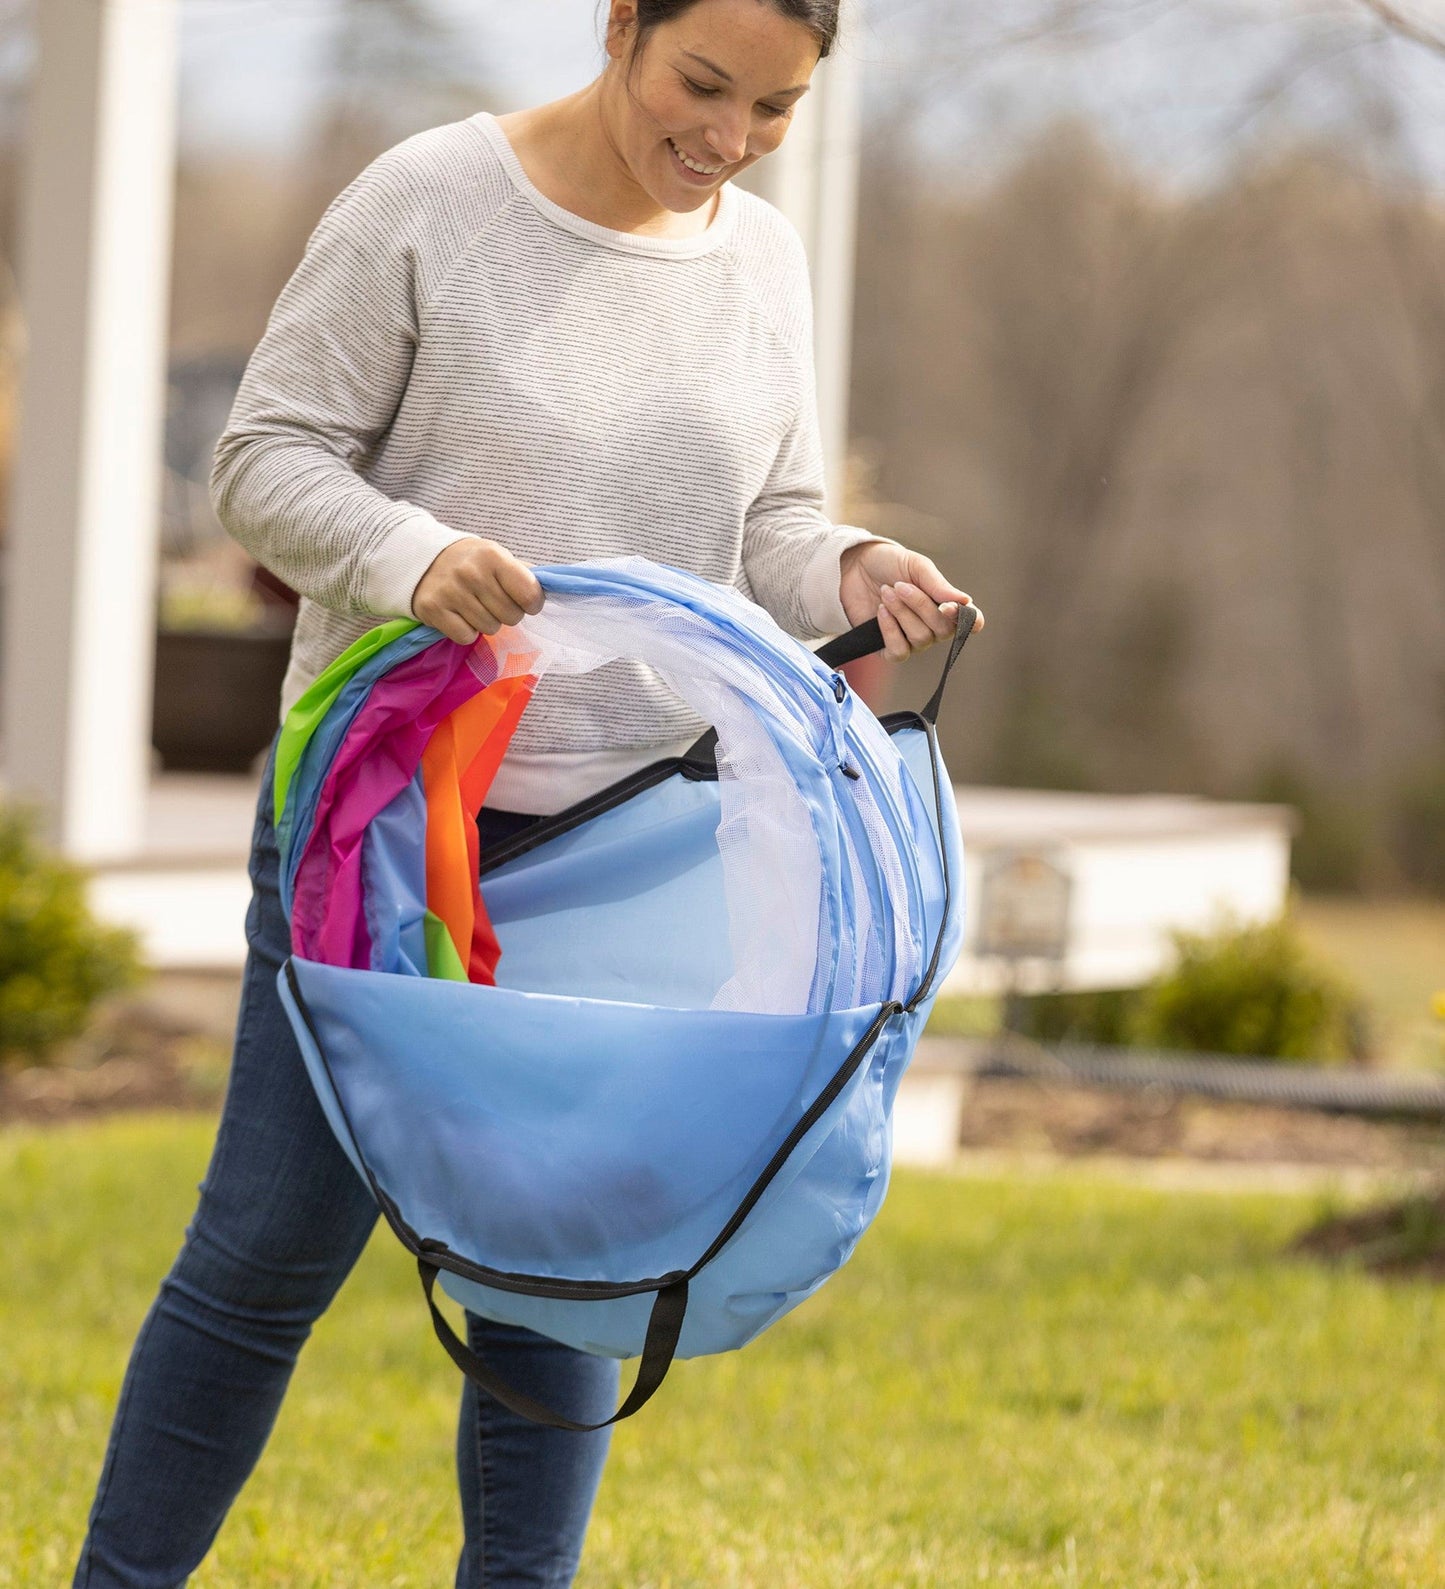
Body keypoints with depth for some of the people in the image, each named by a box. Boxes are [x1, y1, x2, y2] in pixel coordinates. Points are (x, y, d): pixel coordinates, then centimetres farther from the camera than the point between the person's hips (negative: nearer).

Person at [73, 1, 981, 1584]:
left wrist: (850, 573, -7)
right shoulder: (426, 204, -8)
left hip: (635, 848, 4)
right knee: (273, 1242, -1)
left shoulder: (764, 261, 8)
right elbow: (265, 461, -7)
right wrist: (413, 559, -26)